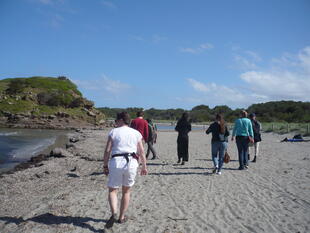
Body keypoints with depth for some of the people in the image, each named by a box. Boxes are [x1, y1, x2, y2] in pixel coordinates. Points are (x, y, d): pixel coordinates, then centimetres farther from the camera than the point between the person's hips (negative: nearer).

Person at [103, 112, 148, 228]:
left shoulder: (113, 132, 3)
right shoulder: (136, 133, 9)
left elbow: (107, 150, -3)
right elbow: (141, 152, 7)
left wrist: (105, 166, 4)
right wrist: (144, 167, 15)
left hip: (116, 162, -2)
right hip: (131, 163, 2)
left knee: (112, 190, 9)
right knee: (126, 191, 18)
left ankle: (113, 214, -14)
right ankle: (121, 217, 24)